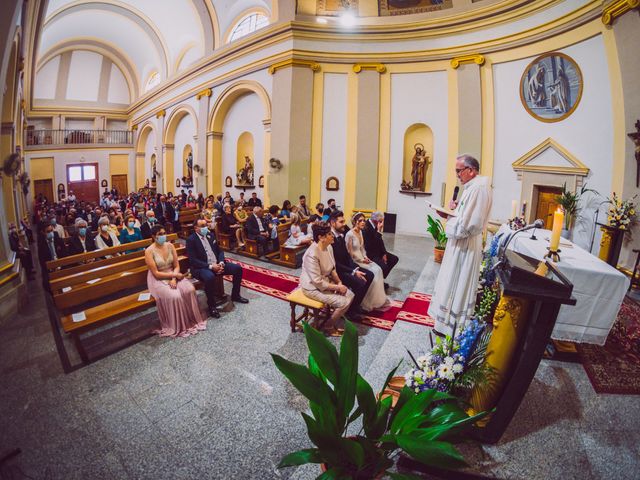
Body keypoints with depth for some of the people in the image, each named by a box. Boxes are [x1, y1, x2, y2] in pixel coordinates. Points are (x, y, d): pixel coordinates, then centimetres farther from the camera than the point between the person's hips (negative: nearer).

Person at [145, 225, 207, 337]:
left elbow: (176, 266, 1)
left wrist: (174, 279, -15)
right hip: (158, 280, -4)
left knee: (190, 289, -22)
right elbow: (156, 273, -14)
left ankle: (192, 319, -6)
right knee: (175, 296, -30)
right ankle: (179, 326, -10)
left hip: (173, 275, 4)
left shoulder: (170, 246, 0)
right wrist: (175, 275, -17)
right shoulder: (149, 251, -13)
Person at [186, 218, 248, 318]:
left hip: (217, 264, 7)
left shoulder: (210, 235, 11)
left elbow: (219, 251, 13)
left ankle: (235, 295, 13)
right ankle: (211, 306, -18)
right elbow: (193, 260, -16)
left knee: (238, 268, -5)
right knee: (210, 277, -39)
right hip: (201, 267, -7)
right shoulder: (191, 239, -9)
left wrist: (221, 263, -8)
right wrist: (210, 266, -23)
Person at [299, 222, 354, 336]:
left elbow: (332, 268, 9)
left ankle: (333, 319, 15)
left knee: (350, 295, -2)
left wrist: (339, 282, -6)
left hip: (326, 280, 8)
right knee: (344, 302, -15)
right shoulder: (312, 254, -31)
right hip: (313, 287, -8)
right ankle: (328, 326, 8)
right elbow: (318, 282, -27)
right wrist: (337, 287, -20)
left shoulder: (329, 247, -4)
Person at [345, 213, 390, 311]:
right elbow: (350, 252, -16)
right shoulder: (350, 234, -17)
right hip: (354, 261, -8)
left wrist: (365, 257, 1)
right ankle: (370, 303, -5)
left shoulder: (360, 232, 10)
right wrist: (362, 260, -14)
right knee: (373, 272, -19)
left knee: (378, 269, -10)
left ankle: (379, 299, -3)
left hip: (362, 259, 8)